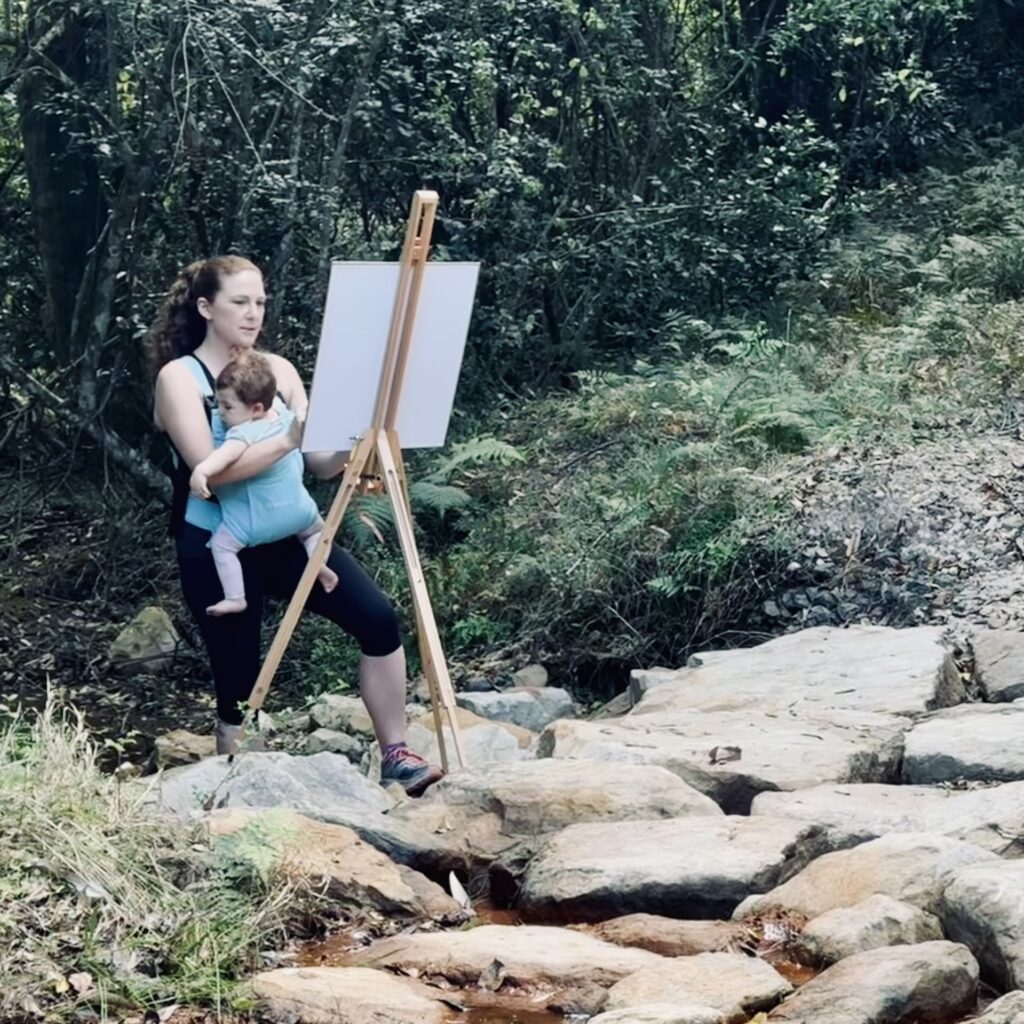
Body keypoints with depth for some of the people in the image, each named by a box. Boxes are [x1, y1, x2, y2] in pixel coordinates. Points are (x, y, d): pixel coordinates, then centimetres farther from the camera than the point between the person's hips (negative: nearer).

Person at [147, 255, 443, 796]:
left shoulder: (277, 369, 9)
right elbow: (210, 468, -22)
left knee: (377, 617, -13)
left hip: (286, 532, 5)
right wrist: (289, 438, -30)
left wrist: (350, 443, -18)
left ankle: (395, 757, -3)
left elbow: (316, 463, 4)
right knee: (238, 679, 0)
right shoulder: (178, 377, -7)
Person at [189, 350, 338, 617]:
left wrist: (202, 470, -68)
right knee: (314, 526, 34)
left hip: (259, 520, -8)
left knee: (221, 544, 3)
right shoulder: (284, 413, -5)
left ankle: (235, 598, -1)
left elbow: (227, 454, -52)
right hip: (297, 509, 8)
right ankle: (319, 563, 10)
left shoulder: (245, 432, -31)